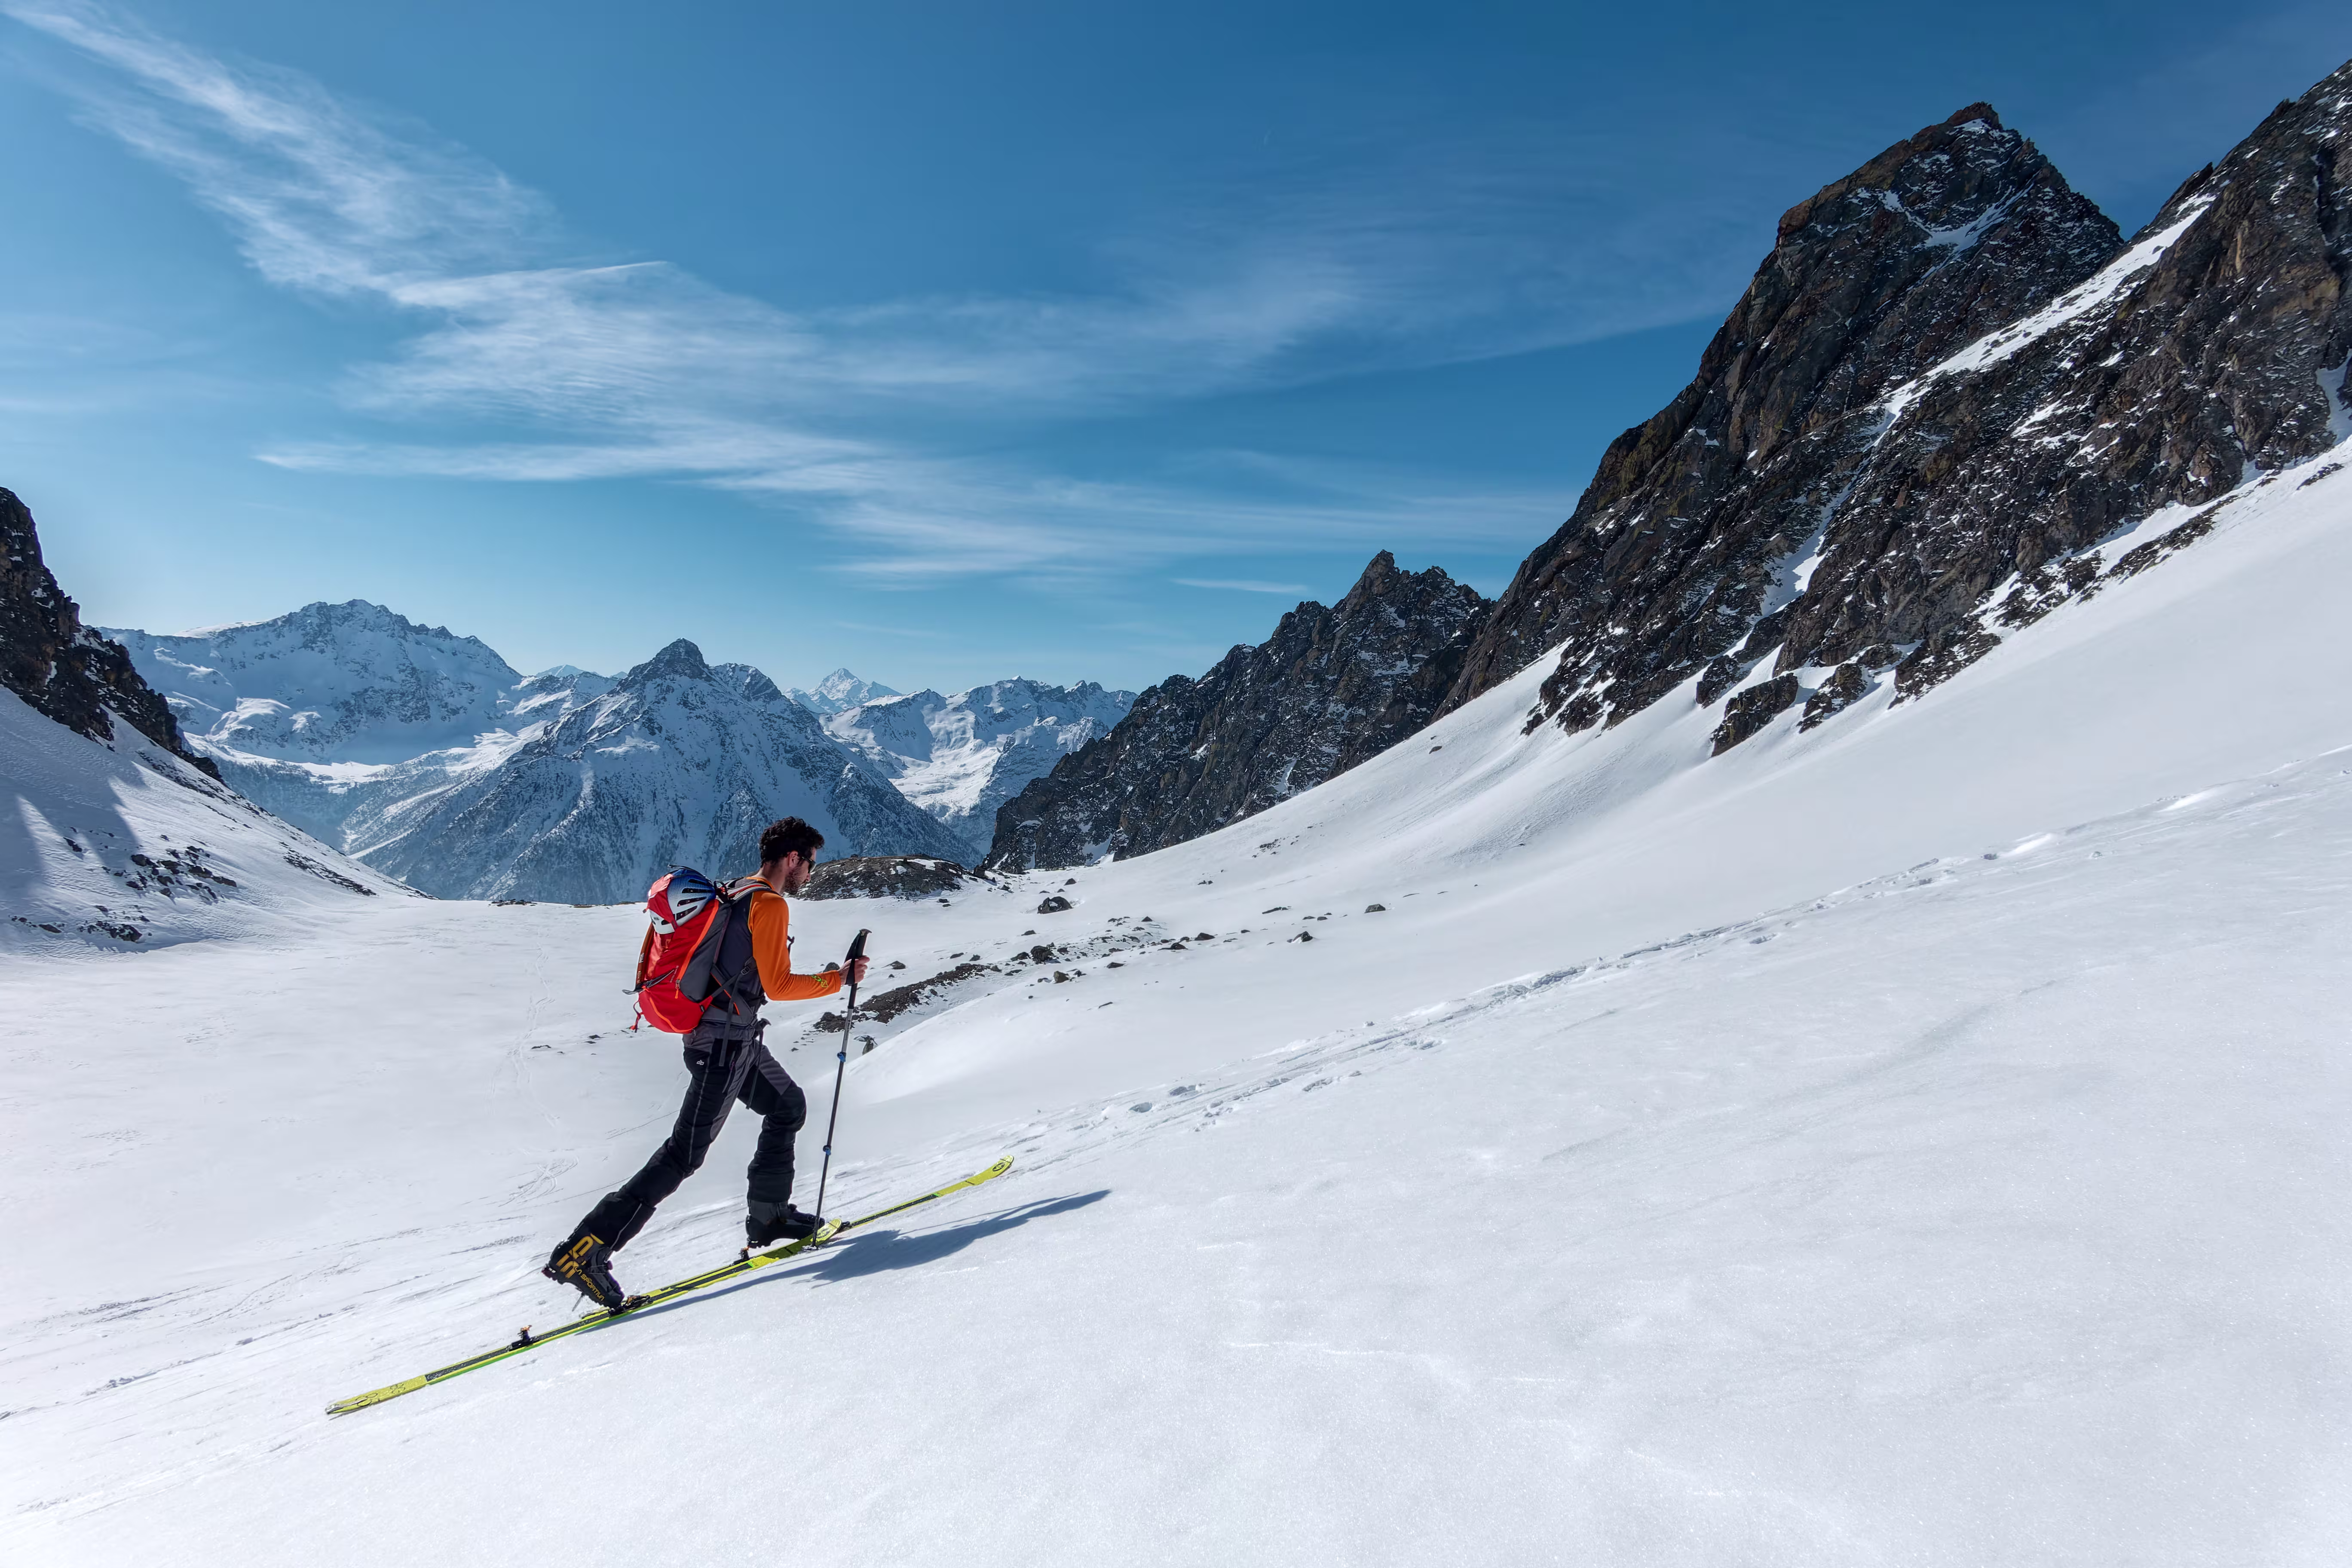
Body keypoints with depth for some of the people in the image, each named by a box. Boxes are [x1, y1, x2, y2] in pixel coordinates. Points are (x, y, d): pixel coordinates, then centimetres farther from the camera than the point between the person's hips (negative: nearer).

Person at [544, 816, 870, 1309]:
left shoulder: (735, 894, 12)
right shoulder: (771, 905, -16)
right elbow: (778, 986, -16)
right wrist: (838, 979, -7)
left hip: (730, 1038, 10)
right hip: (727, 1043, -10)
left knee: (788, 1106, 21)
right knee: (685, 1155, -7)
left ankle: (768, 1216, 26)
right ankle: (584, 1251, -7)